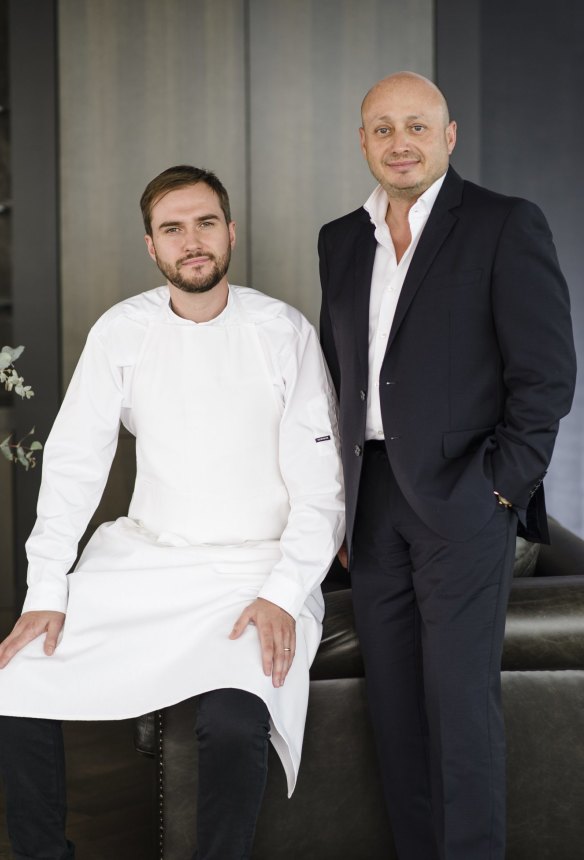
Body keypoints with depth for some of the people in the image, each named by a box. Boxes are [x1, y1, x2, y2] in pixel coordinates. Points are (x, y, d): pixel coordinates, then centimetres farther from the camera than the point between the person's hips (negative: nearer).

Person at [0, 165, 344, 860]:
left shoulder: (285, 333, -5)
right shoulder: (122, 331, 3)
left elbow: (320, 485, -6)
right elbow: (72, 463, 3)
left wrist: (284, 596, -18)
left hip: (257, 568, -3)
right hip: (143, 558, 4)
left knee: (235, 723, -30)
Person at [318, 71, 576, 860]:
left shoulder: (506, 226, -5)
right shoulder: (341, 240, 12)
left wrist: (500, 490, -11)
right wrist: (334, 502, 11)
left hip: (461, 497, -5)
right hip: (371, 498, 6)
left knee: (461, 699, -3)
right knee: (393, 700, 10)